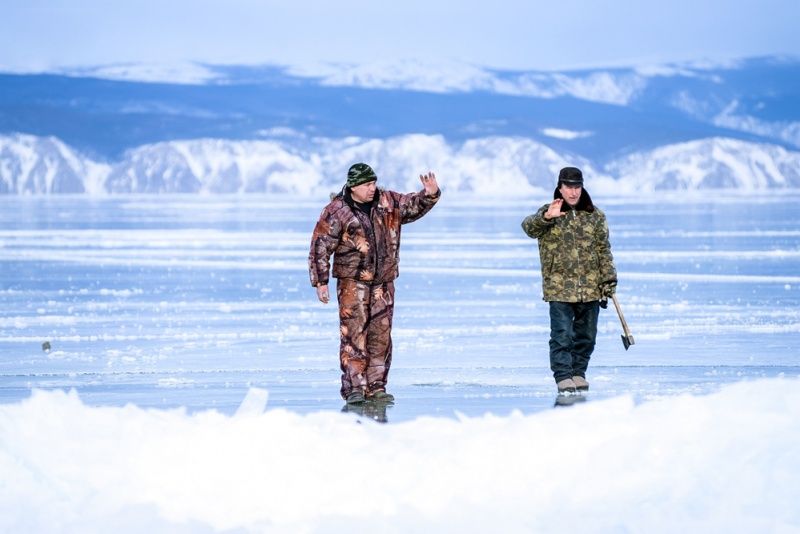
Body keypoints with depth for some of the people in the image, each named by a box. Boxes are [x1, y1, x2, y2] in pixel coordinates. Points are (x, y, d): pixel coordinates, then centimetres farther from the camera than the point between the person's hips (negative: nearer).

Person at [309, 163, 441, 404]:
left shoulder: (388, 203, 6)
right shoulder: (337, 211, -8)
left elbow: (415, 205, 15)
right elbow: (320, 247, -7)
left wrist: (430, 194, -8)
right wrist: (320, 282, -10)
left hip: (383, 284, 5)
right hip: (352, 283, -5)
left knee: (381, 336, 6)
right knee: (354, 335, -9)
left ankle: (375, 387, 12)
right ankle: (354, 388, -7)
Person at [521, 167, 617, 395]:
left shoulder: (595, 216, 7)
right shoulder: (547, 215, 0)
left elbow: (603, 250, 11)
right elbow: (529, 227, -20)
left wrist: (609, 281, 7)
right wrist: (546, 217, -40)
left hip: (590, 289, 3)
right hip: (559, 288, -3)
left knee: (586, 335, 10)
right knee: (562, 335, -10)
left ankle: (578, 373, 24)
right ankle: (564, 377, -8)